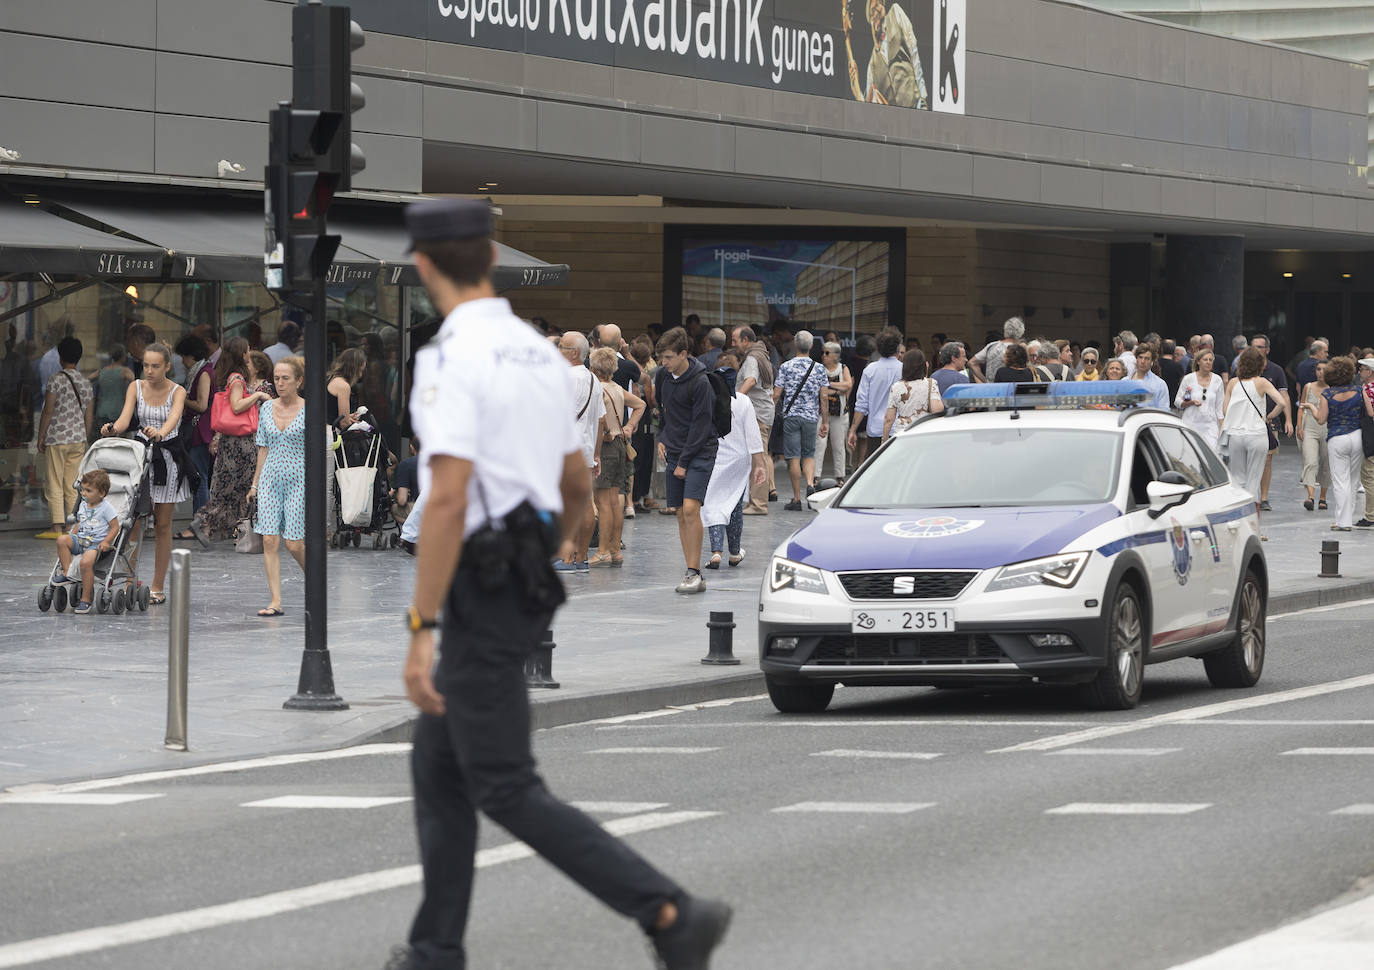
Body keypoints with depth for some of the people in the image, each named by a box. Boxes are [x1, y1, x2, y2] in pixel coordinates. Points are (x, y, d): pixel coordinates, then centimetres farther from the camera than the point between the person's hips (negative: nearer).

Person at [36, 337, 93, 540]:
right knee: (72, 486, 9)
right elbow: (89, 416, 12)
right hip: (78, 439, 6)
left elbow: (48, 411, -11)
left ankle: (57, 527, -6)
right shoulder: (87, 383, 8)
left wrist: (41, 438, -4)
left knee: (54, 486, -2)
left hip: (56, 439, -5)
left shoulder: (56, 380, -10)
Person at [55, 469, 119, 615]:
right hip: (80, 540, 7)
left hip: (97, 543, -7)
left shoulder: (106, 508, -4)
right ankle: (67, 572, -18)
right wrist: (72, 535, 10)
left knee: (86, 561, -33)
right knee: (62, 539, -22)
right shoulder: (83, 505, 15)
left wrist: (106, 542, -18)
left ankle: (85, 600, -25)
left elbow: (115, 527, -4)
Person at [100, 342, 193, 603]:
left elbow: (173, 419, -25)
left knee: (162, 525, 2)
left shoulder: (177, 391, -5)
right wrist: (112, 429, -34)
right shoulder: (136, 387, 2)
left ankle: (157, 587, 9)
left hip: (168, 458, -2)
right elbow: (125, 418, -11)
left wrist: (160, 433, -46)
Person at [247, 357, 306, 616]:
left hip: (298, 480, -4)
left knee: (294, 544, -6)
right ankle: (276, 602, -4)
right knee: (270, 541, -5)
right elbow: (263, 448, 15)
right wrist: (255, 483, 13)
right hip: (270, 479, 4)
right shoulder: (267, 408, 9)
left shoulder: (308, 410, -4)